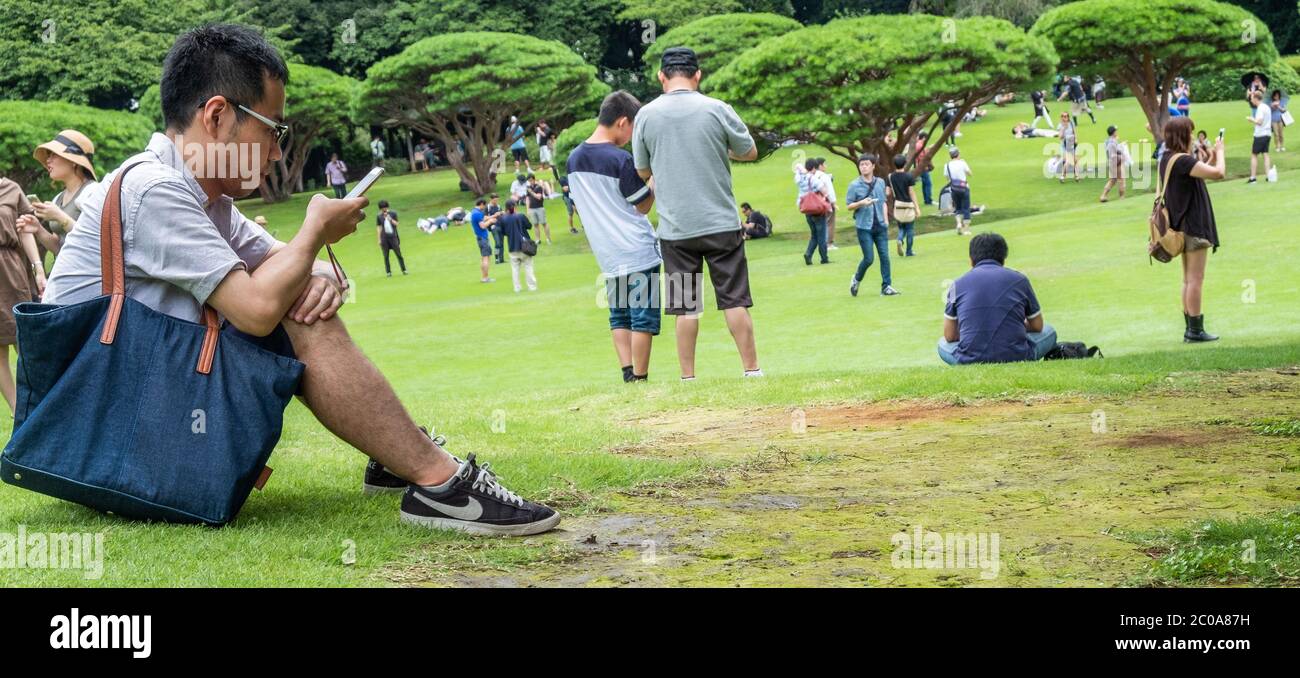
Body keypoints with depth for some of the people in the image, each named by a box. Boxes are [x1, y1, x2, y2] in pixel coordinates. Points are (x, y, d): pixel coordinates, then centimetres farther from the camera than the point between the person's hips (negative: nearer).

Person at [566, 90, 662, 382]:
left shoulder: (573, 159, 6)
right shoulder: (621, 159, -15)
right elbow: (643, 205, -8)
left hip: (607, 256, 6)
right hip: (639, 252, -6)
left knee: (619, 317, 13)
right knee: (643, 318, 0)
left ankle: (628, 375, 3)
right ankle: (639, 380, 0)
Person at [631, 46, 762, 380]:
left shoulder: (646, 115, -1)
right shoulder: (717, 110, -5)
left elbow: (643, 172, 9)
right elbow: (750, 153, 8)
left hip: (675, 228, 1)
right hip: (721, 223, -1)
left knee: (685, 306, 6)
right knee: (734, 299, 4)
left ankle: (688, 377, 6)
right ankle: (752, 369, 5)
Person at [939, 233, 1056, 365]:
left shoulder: (958, 284, 7)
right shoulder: (1019, 279, 7)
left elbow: (950, 336, 10)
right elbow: (1037, 327, 18)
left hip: (970, 360, -1)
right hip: (1017, 358, 1)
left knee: (943, 344, 31)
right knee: (1049, 332, 29)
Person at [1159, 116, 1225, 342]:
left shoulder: (1166, 159, 9)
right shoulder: (1183, 161, -20)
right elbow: (1218, 173, -25)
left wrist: (1213, 155, 12)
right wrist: (1219, 152, -7)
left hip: (1182, 226, 10)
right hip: (1195, 225, -10)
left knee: (1188, 279, 13)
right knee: (1196, 279, -6)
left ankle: (1190, 328, 17)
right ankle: (1195, 330, -5)